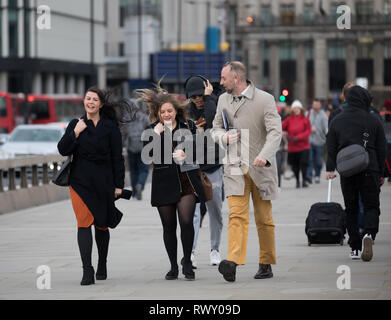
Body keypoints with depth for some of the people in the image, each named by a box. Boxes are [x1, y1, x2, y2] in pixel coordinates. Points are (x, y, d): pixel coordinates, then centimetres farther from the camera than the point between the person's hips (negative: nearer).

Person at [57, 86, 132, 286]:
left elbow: (117, 158, 1)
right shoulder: (75, 124, 7)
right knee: (84, 223, -12)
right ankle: (87, 271, -16)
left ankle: (102, 266, 31)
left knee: (102, 224, 10)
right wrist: (75, 133, -11)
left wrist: (118, 185, -3)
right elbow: (63, 150, 1)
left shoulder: (110, 127, 1)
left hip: (103, 183, 0)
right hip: (80, 181, 1)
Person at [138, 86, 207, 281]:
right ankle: (173, 267, 17)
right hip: (164, 183, 1)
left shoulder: (188, 126, 6)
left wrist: (187, 154, -9)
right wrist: (156, 134, -13)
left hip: (187, 181, -1)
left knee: (186, 221, -14)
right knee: (169, 227, 6)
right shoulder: (152, 130, 6)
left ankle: (187, 264, 0)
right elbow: (147, 154, -6)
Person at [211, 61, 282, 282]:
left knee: (264, 218, 5)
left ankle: (266, 264, 17)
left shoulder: (265, 100, -6)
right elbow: (216, 129, 21)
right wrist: (224, 137, -4)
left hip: (260, 167, -3)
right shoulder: (223, 100, 10)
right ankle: (233, 262, -25)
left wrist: (264, 155, -32)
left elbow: (275, 131, -16)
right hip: (235, 167, 3)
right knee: (237, 215, -12)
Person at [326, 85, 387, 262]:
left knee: (351, 209, 10)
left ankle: (355, 247, 7)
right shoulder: (373, 120, 2)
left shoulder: (336, 121, 6)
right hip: (370, 170, -2)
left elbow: (331, 147, 5)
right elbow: (381, 148, 5)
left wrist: (330, 168, 9)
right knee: (371, 205, 3)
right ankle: (369, 233, -26)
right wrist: (380, 172, 11)